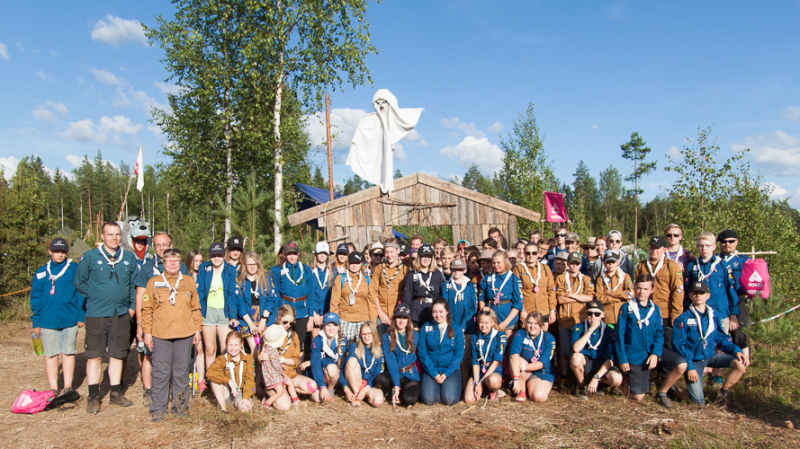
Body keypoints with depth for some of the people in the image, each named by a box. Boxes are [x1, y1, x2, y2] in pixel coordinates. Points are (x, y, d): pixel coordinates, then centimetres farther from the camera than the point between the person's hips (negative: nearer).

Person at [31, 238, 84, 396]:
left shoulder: (74, 270, 1)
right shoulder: (41, 273, 6)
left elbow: (81, 293, 1)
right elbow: (35, 299, 9)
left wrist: (81, 316, -4)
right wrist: (36, 322, 5)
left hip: (70, 320, -2)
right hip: (48, 321, 2)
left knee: (68, 352, 6)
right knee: (50, 354, 7)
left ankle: (68, 386, 16)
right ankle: (53, 389, 16)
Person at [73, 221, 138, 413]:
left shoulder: (129, 258, 8)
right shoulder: (89, 257, -1)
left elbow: (134, 284, 15)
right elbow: (78, 282, 6)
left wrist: (132, 306, 8)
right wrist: (96, 296, 1)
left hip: (122, 314, 3)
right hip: (96, 314, -2)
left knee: (117, 355, 10)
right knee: (95, 356, 2)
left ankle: (116, 393, 22)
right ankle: (93, 396, 13)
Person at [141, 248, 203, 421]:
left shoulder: (189, 282, 10)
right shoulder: (153, 282, 5)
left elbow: (195, 308, 13)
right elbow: (147, 309, 5)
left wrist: (197, 330, 9)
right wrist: (147, 332, 0)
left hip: (185, 334, 1)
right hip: (160, 334, -1)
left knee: (182, 371, 7)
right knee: (160, 372, 2)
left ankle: (181, 404, 19)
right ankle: (158, 408, 13)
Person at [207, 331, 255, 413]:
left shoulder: (248, 359, 0)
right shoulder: (222, 359, -4)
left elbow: (249, 380, -6)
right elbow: (210, 372, -25)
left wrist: (246, 398, -21)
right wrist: (229, 381, -33)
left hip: (242, 393, -1)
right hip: (226, 394, 1)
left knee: (244, 408, -34)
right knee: (213, 379, -24)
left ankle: (237, 403, 2)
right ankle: (222, 406, -13)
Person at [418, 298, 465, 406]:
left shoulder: (456, 330, 4)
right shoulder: (425, 328, 4)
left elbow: (459, 354, 0)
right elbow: (422, 352, -1)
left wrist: (446, 373, -12)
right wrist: (434, 374, -11)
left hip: (451, 369, 0)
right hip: (430, 369, 0)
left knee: (449, 400, -21)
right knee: (428, 400, -21)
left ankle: (448, 384, 11)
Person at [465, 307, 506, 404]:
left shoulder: (500, 336, -3)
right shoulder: (475, 338, 9)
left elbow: (496, 361, -10)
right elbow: (475, 362, 3)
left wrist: (481, 381, -16)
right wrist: (476, 382, -13)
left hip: (495, 372, -3)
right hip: (478, 372, 3)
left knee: (492, 381, -40)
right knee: (469, 400, -21)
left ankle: (493, 391, -2)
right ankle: (483, 388, 13)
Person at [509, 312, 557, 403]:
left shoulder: (549, 339, -8)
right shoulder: (520, 334, -10)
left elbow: (543, 363, -16)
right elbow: (514, 354, -28)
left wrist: (523, 367, -30)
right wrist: (516, 379, -41)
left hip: (543, 374, -1)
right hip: (523, 374, 1)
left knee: (538, 397, -29)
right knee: (515, 361, -30)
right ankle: (522, 392, -12)